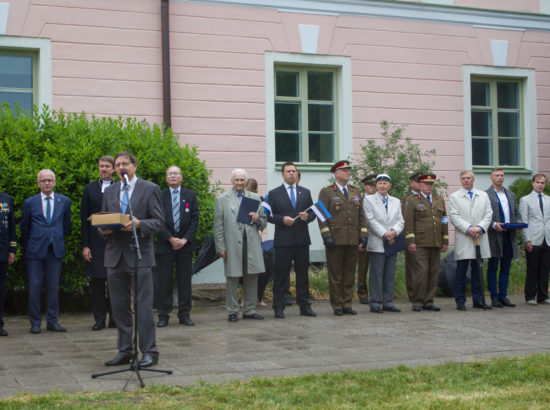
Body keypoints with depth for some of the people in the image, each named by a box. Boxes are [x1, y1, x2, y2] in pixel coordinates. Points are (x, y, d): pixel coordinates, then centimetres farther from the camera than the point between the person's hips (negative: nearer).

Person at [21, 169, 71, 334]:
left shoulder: (64, 201, 8)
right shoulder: (30, 203, 4)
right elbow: (24, 227, 12)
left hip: (56, 250, 1)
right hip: (35, 251, -1)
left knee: (53, 287, 4)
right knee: (34, 287, -2)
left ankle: (52, 321, 13)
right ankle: (35, 323, 7)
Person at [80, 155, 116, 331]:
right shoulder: (90, 189, 9)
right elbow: (84, 219, 6)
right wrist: (85, 245, -2)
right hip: (96, 242, 1)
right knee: (97, 280, 2)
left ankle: (114, 318, 11)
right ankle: (99, 319, 9)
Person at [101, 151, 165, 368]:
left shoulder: (150, 189, 1)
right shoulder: (109, 191, 15)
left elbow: (159, 222, -3)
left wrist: (139, 224, -20)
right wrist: (104, 228, -4)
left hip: (140, 255, -5)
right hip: (115, 255, 5)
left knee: (144, 306, -5)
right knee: (119, 307, 9)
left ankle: (149, 352, 1)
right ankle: (125, 350, 19)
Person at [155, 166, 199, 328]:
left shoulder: (190, 195, 10)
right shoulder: (159, 196, 5)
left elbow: (195, 218, 4)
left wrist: (185, 239, -8)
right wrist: (171, 239, -10)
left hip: (185, 243, 1)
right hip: (165, 243, -1)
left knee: (185, 280, 3)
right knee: (164, 280, -2)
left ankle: (184, 314, 10)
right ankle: (163, 316, 4)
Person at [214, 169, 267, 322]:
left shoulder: (255, 198, 14)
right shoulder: (222, 199, 5)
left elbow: (263, 222, 17)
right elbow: (218, 226, 1)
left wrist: (257, 220, -6)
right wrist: (220, 247, -5)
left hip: (252, 245, 3)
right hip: (232, 245, -3)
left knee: (252, 278, 6)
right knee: (232, 279, 1)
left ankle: (249, 310, 15)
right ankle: (232, 312, 9)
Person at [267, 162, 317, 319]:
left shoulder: (305, 192, 14)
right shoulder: (274, 193, 4)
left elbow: (313, 212, 14)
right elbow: (269, 215, 0)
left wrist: (307, 217, -7)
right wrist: (282, 219, -15)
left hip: (302, 240, 3)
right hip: (283, 241, -3)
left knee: (303, 274, 7)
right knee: (281, 275, -1)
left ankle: (304, 307, 13)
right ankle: (278, 308, 4)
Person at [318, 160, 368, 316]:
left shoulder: (355, 192, 15)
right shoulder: (326, 192, 0)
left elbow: (361, 215, 14)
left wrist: (363, 235, 5)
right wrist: (326, 236, -13)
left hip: (353, 241, 5)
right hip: (335, 240, -5)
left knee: (350, 274, 7)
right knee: (335, 274, 0)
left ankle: (347, 304, 14)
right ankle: (337, 306, 6)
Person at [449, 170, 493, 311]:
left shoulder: (483, 196, 14)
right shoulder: (454, 197, 6)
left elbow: (488, 215, 7)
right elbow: (454, 217, -4)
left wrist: (479, 228, -10)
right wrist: (469, 229, -14)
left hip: (480, 239, 3)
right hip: (463, 240, -3)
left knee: (478, 270, 7)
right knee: (461, 271, -2)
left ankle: (478, 300, 13)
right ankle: (460, 301, 4)